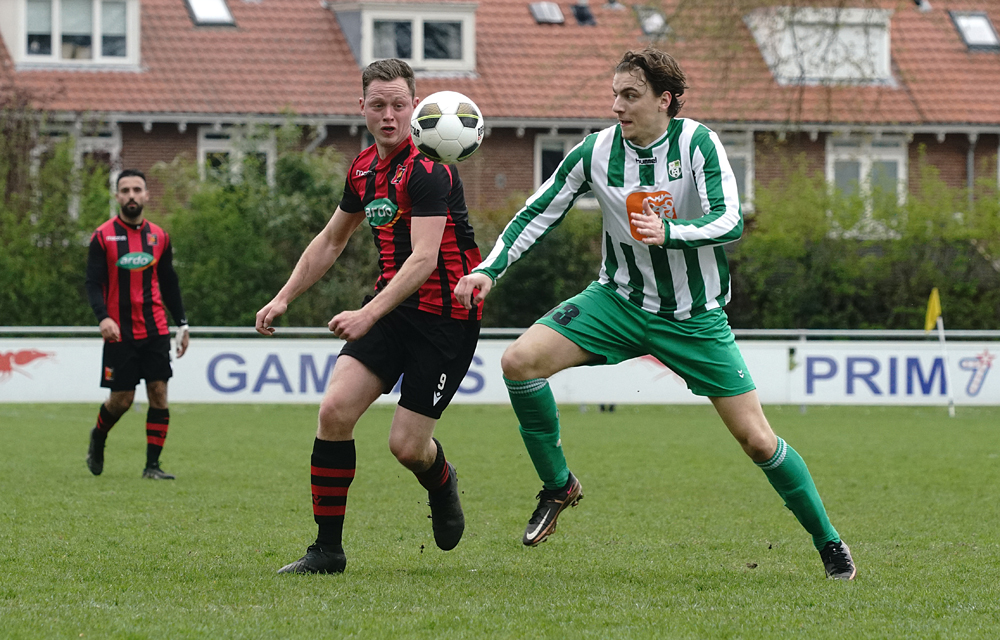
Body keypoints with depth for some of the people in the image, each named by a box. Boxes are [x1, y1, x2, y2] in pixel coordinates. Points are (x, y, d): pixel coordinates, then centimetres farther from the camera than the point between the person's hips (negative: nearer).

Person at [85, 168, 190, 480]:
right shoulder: (103, 236, -3)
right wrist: (103, 317, -24)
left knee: (159, 392, -6)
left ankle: (152, 464, 0)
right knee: (122, 399, -1)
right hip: (120, 334, -3)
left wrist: (182, 325, 12)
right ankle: (98, 438, 31)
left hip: (155, 331, 3)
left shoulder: (159, 237, 8)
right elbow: (93, 284, -7)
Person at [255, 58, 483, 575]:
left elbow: (424, 257, -27)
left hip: (444, 313, -7)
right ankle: (327, 549, -3)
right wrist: (284, 297, 20)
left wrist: (369, 314, -37)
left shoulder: (428, 167, -17)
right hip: (391, 305, 7)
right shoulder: (364, 169, 9)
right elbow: (331, 240, 25)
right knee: (335, 409, -11)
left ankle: (441, 485, 31)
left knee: (406, 445, -8)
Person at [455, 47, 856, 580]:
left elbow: (730, 222, -23)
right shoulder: (595, 151, -7)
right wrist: (489, 269, -10)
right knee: (519, 360, -19)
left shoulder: (697, 144, -15)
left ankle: (828, 542, 14)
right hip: (619, 300, 3)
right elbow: (539, 213, 1)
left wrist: (667, 232, -40)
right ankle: (558, 486, 1)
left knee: (756, 439, -6)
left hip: (695, 317, -2)